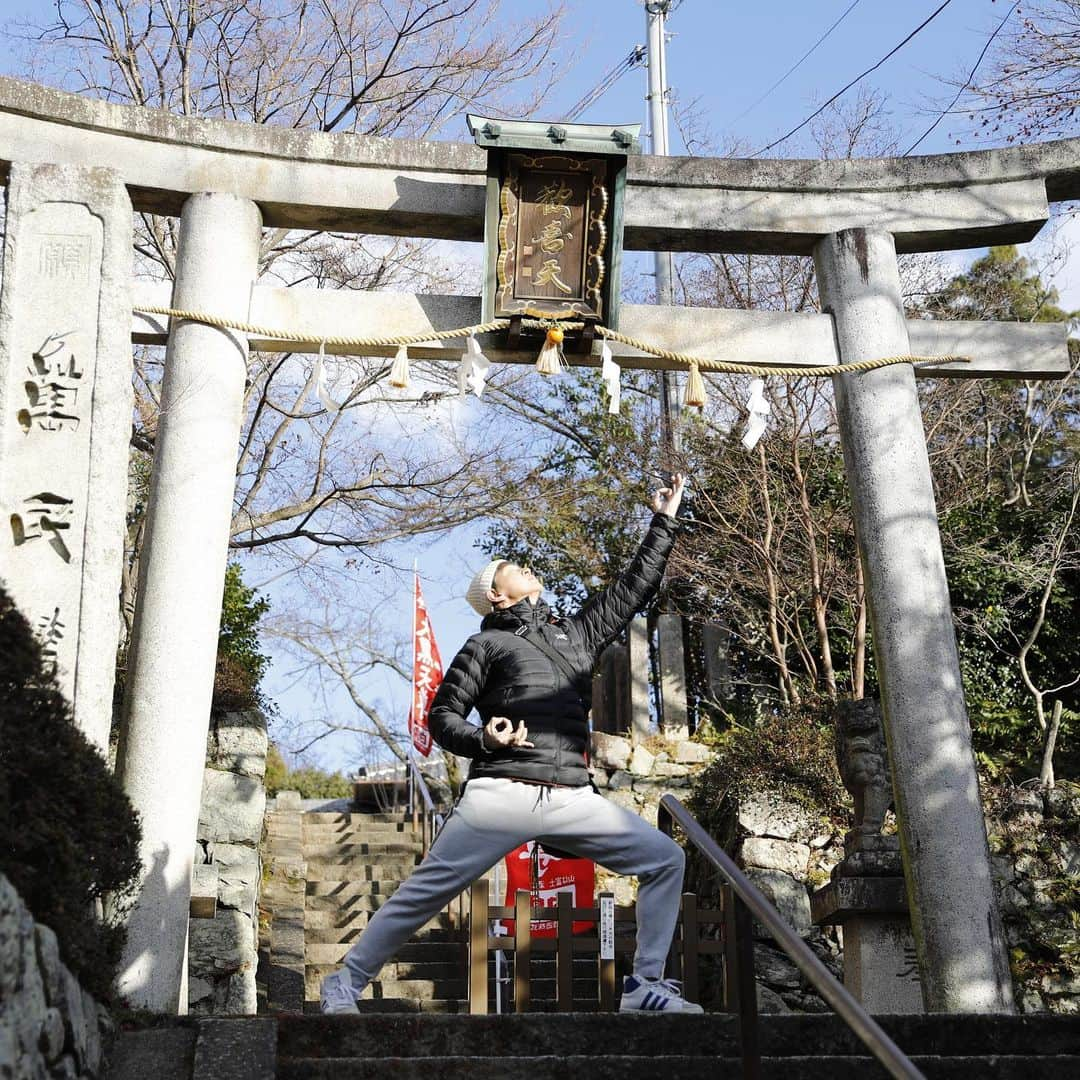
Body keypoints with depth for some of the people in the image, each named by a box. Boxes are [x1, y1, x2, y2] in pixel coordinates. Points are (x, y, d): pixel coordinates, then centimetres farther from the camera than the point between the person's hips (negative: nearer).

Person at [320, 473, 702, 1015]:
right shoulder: (487, 644, 10)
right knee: (426, 890, -3)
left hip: (573, 800, 5)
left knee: (665, 859, 0)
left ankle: (645, 987, 5)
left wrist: (664, 522, 28)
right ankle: (346, 982, 14)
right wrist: (483, 739, -13)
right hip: (501, 795, -4)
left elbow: (634, 588, 28)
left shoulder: (577, 633, 24)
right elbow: (442, 717, 7)